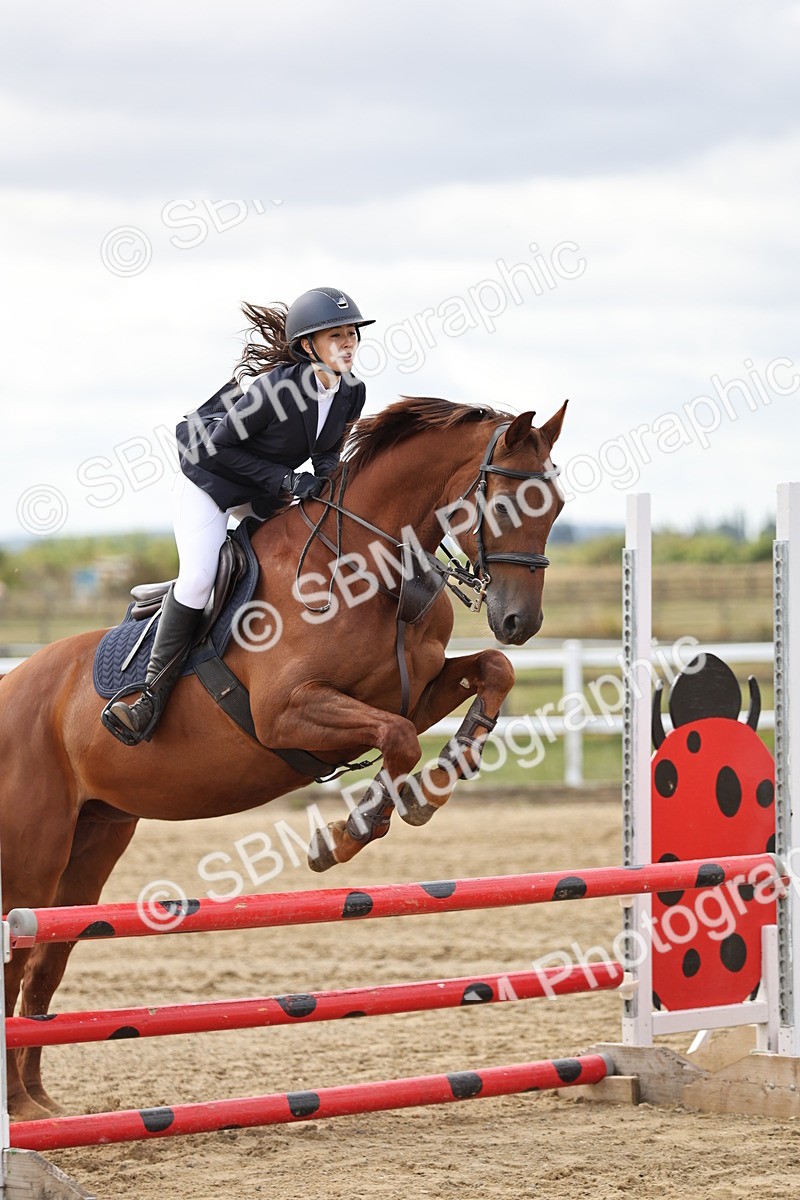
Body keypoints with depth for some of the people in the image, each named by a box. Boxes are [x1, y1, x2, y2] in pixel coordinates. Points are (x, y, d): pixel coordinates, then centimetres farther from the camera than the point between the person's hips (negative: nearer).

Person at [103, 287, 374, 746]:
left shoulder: (352, 392, -10)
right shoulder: (277, 387, -31)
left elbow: (328, 453, 6)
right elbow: (219, 445, -23)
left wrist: (325, 479, -17)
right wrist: (282, 480, -26)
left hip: (266, 494, 8)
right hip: (210, 479, -8)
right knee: (198, 578, -22)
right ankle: (154, 695, -15)